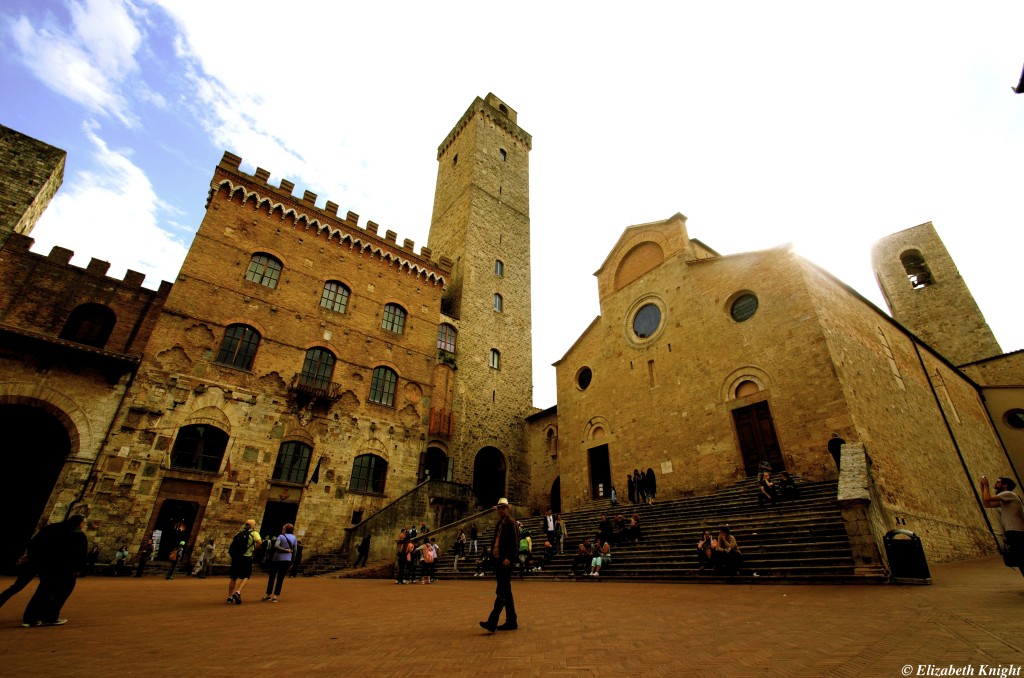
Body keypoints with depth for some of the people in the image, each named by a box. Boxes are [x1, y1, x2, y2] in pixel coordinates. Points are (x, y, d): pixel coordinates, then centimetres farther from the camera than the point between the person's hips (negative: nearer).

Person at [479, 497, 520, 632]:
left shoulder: (511, 523, -8)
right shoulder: (498, 524, 17)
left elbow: (515, 543, -15)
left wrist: (509, 558, -23)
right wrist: (493, 554, 13)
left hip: (506, 561, -9)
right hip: (498, 561, 9)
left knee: (501, 592, -8)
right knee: (506, 592, 14)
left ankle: (492, 622, -9)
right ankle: (512, 621, 22)